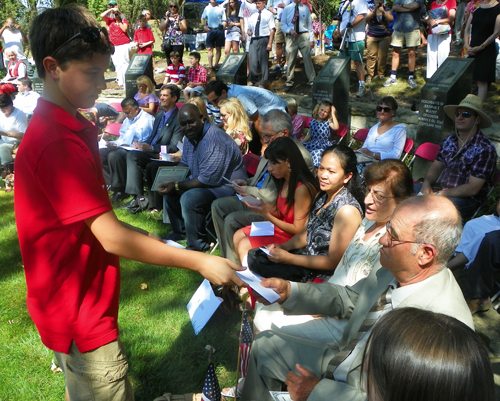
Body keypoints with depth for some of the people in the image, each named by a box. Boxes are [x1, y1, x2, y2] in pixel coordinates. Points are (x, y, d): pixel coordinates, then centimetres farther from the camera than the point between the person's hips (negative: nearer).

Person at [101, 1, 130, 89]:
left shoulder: (123, 19, 10)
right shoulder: (110, 20, 14)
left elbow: (125, 29, -7)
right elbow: (102, 15, -5)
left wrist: (119, 21, -2)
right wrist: (111, 9, -3)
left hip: (124, 44, -3)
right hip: (113, 45, 3)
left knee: (124, 63, -12)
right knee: (117, 65, 5)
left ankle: (126, 83, -14)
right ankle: (120, 84, 9)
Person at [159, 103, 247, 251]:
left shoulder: (213, 140, -28)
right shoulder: (190, 136, 4)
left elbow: (207, 180, -28)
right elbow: (184, 164, 19)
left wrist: (177, 186, -20)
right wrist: (169, 180, 0)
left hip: (226, 186, -11)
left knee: (189, 198, -32)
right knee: (169, 191, 10)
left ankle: (197, 246, -13)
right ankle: (180, 232, 27)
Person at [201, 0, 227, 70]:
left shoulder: (220, 8, 5)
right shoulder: (207, 8, 12)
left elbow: (224, 20, 4)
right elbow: (203, 18, 23)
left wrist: (223, 27, -11)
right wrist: (204, 26, 8)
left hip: (219, 30, -1)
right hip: (210, 30, 1)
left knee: (218, 48, 3)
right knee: (209, 48, -5)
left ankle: (216, 65, 12)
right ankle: (210, 66, -5)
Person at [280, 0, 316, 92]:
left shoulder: (305, 8, 8)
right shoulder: (287, 9, 7)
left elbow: (309, 24, 9)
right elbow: (283, 25, 7)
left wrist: (311, 39, 2)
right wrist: (290, 30, -13)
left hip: (304, 36, 0)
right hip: (291, 37, 0)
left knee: (307, 58, -4)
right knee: (290, 60, 3)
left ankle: (312, 81, 5)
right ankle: (289, 83, 14)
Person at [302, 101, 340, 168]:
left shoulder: (328, 122, -1)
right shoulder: (312, 122, 11)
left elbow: (336, 127, -23)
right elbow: (309, 135, 18)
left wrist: (333, 114, -16)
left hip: (324, 146, -5)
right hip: (313, 144, 5)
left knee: (316, 153, -35)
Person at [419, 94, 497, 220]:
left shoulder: (485, 149, -14)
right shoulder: (450, 140, 8)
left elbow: (473, 188, -18)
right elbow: (436, 166, 13)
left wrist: (440, 194, -22)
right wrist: (426, 183, -9)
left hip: (467, 199, -7)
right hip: (440, 189, 7)